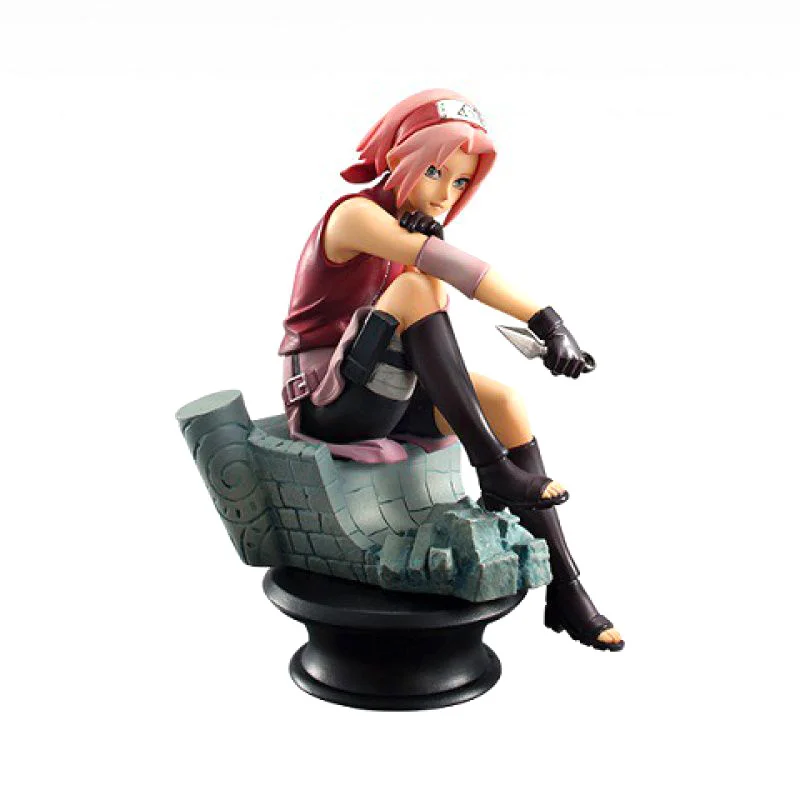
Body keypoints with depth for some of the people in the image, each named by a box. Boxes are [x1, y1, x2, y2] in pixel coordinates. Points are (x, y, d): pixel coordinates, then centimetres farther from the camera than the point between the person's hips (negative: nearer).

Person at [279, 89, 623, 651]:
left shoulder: (417, 230, 11)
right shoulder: (356, 214, -14)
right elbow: (449, 267, -33)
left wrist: (426, 241, -22)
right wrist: (544, 320, -40)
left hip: (381, 397, 8)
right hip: (324, 404, -8)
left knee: (505, 401, -11)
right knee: (415, 285, -27)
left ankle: (564, 590, -10)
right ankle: (493, 469, -26)